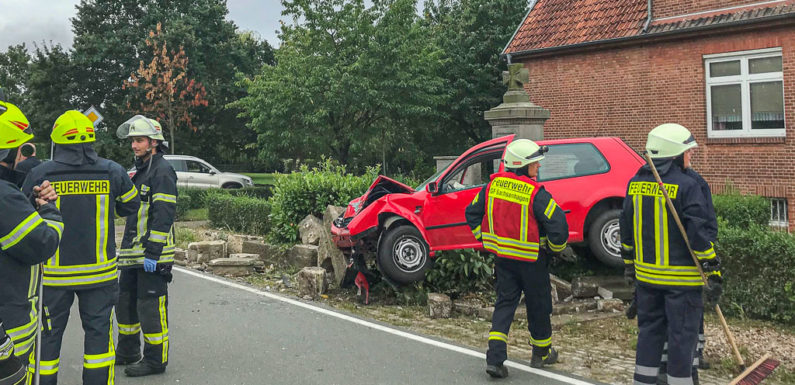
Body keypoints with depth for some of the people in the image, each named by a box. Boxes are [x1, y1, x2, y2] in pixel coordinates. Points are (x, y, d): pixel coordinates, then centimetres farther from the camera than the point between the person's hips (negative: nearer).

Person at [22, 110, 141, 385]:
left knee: (48, 334, 12)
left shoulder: (39, 174, -8)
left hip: (54, 273, 0)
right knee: (98, 331, 10)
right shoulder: (112, 171, -4)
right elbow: (131, 206, 11)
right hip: (99, 270, 1)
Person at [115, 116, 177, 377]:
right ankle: (127, 352, 32)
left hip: (152, 255, -10)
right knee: (125, 301, 18)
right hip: (133, 254, 10)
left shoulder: (162, 172, -13)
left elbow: (163, 216, -20)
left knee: (151, 307, -4)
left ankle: (155, 360, 6)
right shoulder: (140, 171, 18)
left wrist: (153, 253, -23)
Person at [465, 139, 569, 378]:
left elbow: (472, 213, 7)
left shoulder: (493, 185, -1)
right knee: (538, 306, 14)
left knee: (505, 303, 11)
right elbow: (557, 223, -20)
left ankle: (495, 357, -1)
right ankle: (541, 354, 31)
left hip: (502, 257, 5)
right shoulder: (536, 194, -19)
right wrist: (556, 248, 0)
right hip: (531, 259, -5)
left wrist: (486, 240, 18)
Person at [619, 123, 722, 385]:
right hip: (681, 276, -6)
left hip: (646, 275, 6)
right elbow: (699, 233, -16)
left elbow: (626, 228, 12)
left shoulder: (635, 184, 5)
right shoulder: (687, 186, -14)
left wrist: (628, 264, 21)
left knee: (649, 328, 17)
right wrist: (713, 274, -10)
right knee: (682, 334, 4)